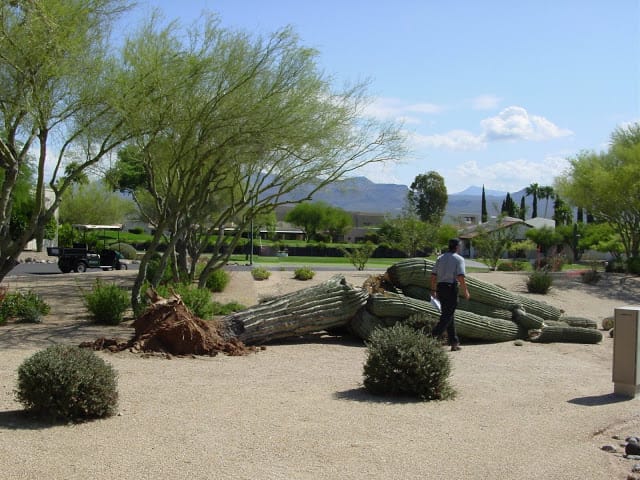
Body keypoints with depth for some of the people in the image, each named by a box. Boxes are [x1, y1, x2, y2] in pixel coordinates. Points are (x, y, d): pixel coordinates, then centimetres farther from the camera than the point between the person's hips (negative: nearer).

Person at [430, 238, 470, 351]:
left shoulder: (440, 258, 13)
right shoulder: (459, 259, -4)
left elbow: (433, 275, 10)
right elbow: (461, 277, -15)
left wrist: (433, 290, 17)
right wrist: (465, 291, -7)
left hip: (440, 287, 7)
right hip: (451, 288, -6)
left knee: (448, 315, 12)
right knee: (447, 316, -5)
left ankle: (454, 343, 16)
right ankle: (433, 336, -20)